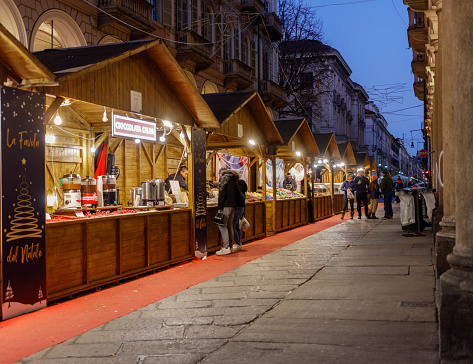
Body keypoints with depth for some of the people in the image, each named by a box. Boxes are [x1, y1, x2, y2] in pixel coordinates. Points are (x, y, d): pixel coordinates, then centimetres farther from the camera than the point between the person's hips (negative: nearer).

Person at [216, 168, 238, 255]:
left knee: (222, 225, -9)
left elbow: (222, 193, -13)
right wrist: (234, 205, 19)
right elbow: (237, 193, 20)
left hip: (226, 205, -8)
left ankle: (226, 248, -15)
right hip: (233, 205, 8)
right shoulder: (233, 179, 22)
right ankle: (230, 247, 13)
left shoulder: (223, 178, -3)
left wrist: (220, 206, -13)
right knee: (229, 226, 11)